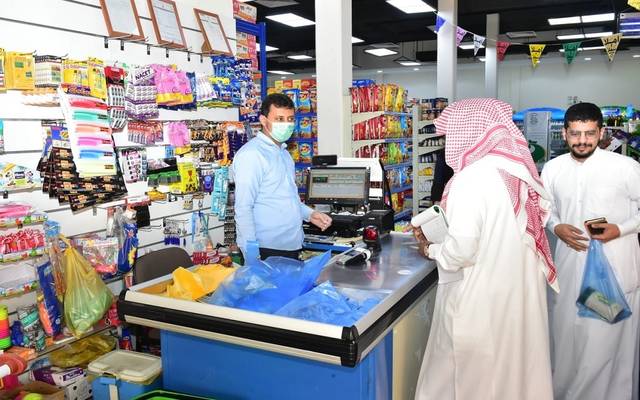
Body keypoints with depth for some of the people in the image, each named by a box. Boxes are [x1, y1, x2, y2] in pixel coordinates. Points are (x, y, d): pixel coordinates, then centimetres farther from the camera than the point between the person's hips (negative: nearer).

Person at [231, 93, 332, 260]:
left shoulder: (283, 153, 14)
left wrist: (309, 214, 10)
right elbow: (243, 209, -18)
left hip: (292, 246, 8)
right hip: (268, 250, -8)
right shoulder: (251, 154, -14)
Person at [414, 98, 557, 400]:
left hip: (481, 298, -8)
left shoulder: (470, 178, -20)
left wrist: (431, 249, -4)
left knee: (471, 376, 9)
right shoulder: (519, 169, 4)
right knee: (514, 364, 20)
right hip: (520, 290, 8)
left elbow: (461, 251, -23)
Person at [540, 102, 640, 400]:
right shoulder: (553, 168, 2)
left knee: (607, 337, 0)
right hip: (569, 263, 4)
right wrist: (557, 226, -4)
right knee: (566, 333, 13)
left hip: (614, 266, -4)